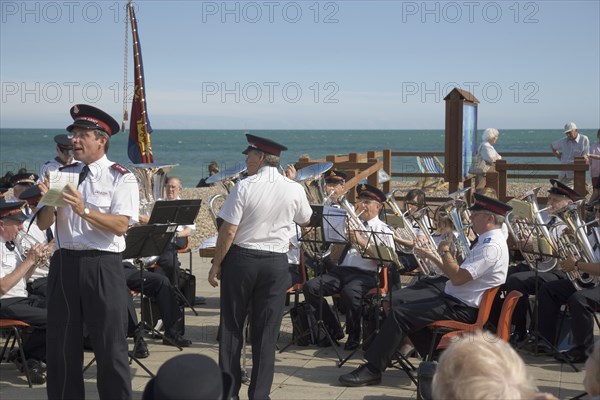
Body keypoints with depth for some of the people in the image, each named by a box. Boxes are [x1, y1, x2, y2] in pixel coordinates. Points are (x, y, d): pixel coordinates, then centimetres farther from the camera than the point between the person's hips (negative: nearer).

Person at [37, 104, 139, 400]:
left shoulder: (121, 178, -4)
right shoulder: (62, 174, 10)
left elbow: (120, 225, -16)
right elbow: (43, 224, 6)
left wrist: (84, 210, -26)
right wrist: (48, 201, -13)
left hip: (103, 266, -5)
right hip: (64, 262, 5)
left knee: (110, 346, 3)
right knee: (61, 345, 13)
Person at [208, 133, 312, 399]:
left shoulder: (244, 187, -12)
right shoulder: (294, 190, -3)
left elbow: (228, 231, -12)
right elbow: (306, 221, 17)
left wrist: (216, 265, -1)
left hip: (241, 259, -2)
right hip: (276, 263, 2)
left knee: (231, 327, 11)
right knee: (266, 331, 7)